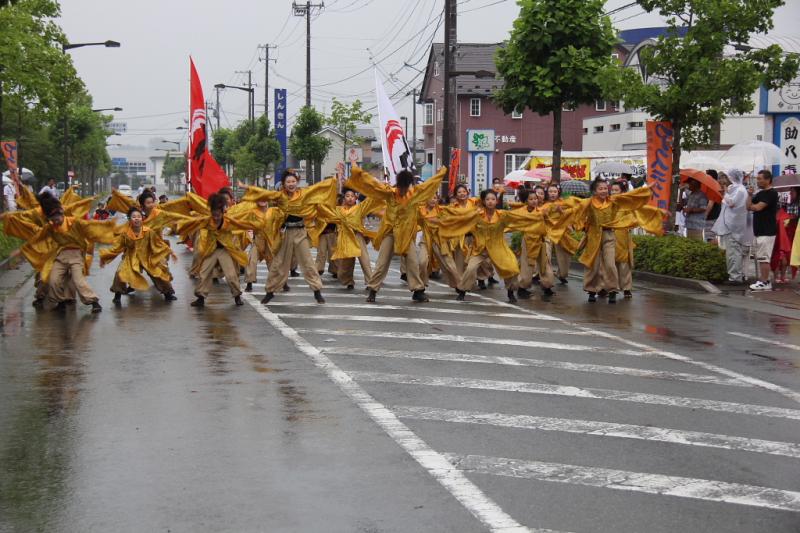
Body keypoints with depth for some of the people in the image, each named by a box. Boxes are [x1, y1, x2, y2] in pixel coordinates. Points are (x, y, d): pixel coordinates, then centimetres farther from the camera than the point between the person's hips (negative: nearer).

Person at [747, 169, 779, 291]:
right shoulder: (759, 193, 18)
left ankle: (765, 282, -8)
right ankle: (762, 280, 17)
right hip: (759, 230, 9)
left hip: (767, 232, -9)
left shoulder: (771, 193, -11)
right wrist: (750, 195, 0)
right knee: (758, 257, 11)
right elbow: (749, 207, 13)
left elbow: (757, 207, -19)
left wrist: (752, 206, 2)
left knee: (763, 258, -10)